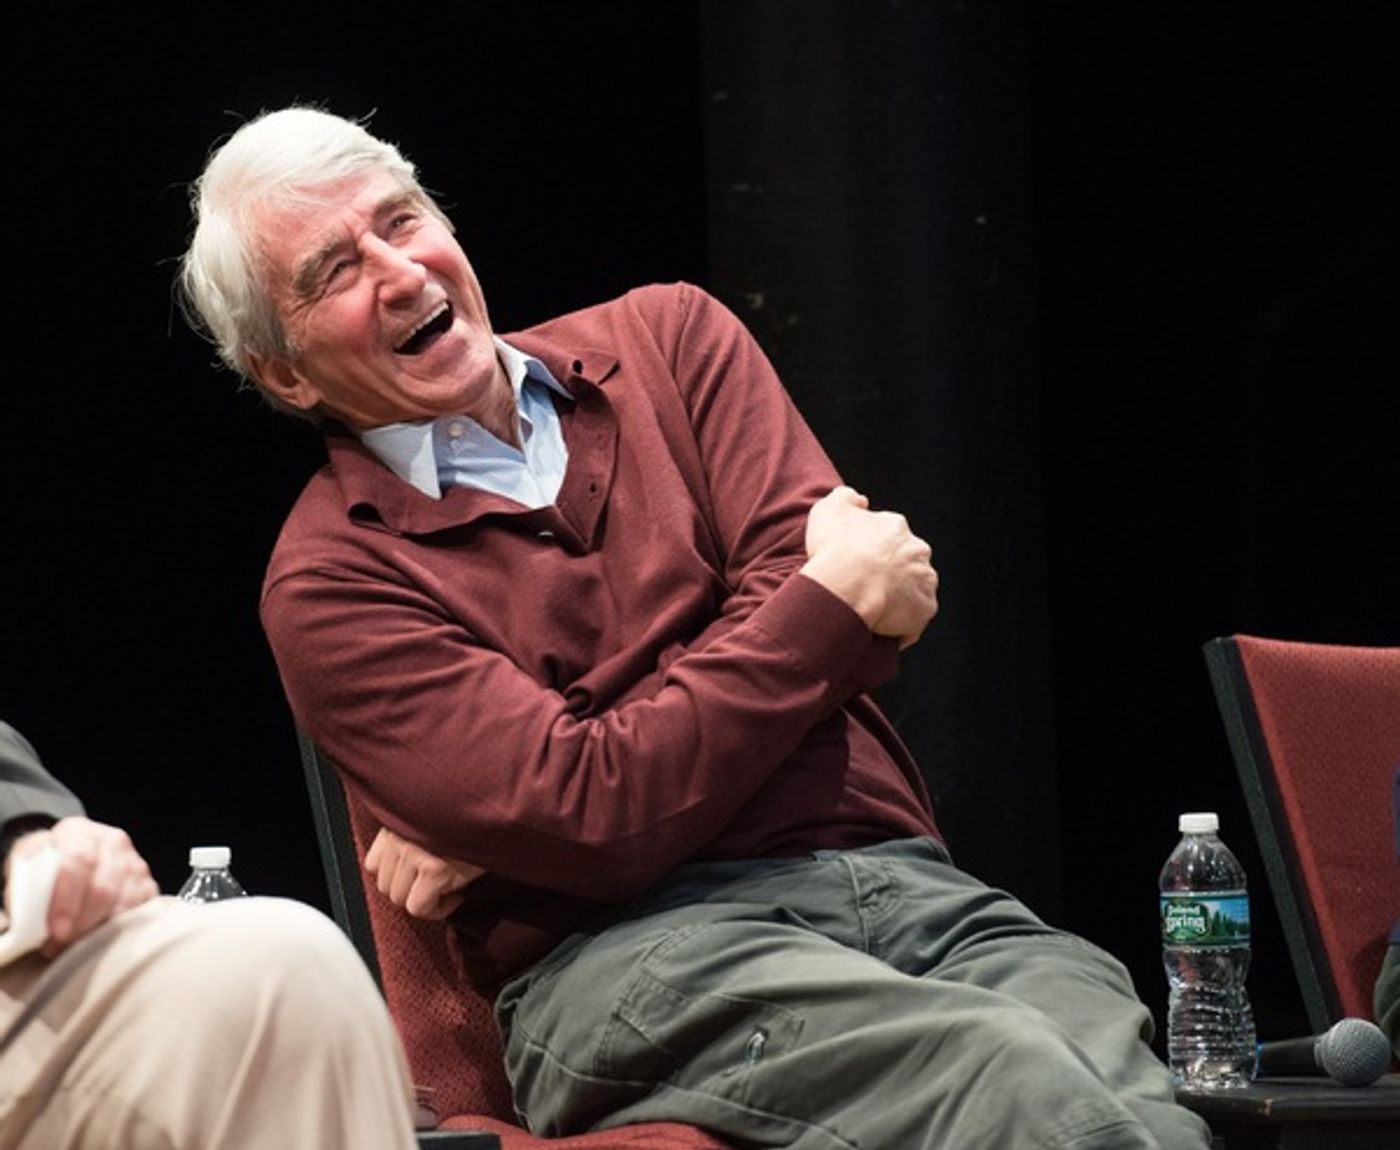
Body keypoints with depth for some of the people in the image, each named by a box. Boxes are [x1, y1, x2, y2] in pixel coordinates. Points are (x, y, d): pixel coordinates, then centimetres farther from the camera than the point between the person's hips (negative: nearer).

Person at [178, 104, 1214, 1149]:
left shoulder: (672, 339, 19)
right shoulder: (329, 587, 5)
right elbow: (591, 820, -9)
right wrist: (837, 603, -2)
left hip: (901, 877, 4)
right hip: (627, 947, -4)